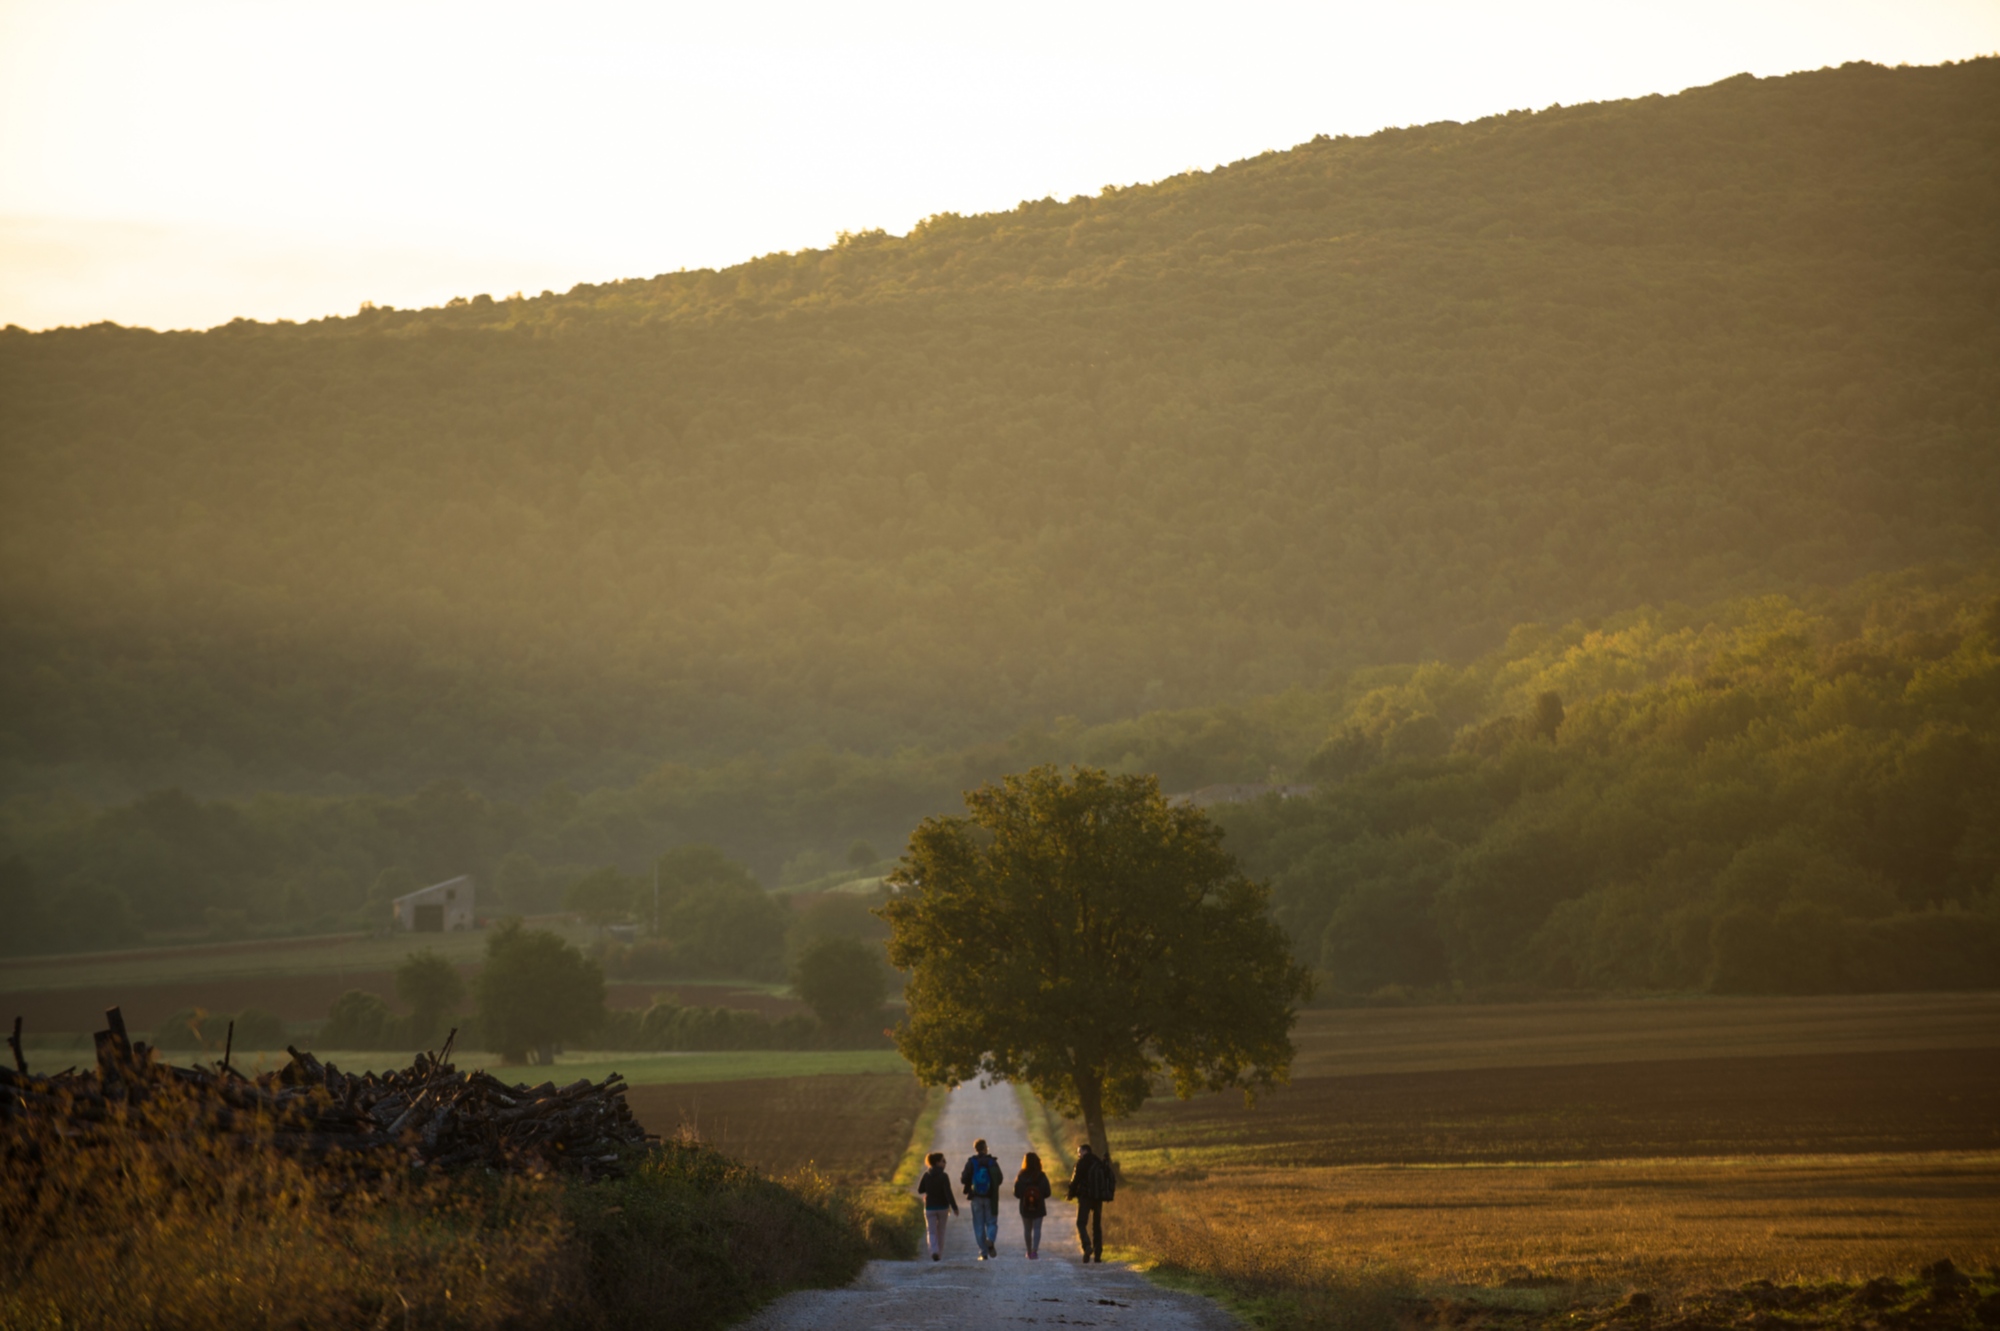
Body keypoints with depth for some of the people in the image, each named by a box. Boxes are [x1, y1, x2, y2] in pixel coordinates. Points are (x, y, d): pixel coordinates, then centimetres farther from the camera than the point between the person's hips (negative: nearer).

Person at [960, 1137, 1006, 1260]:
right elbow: (1000, 1179, -5)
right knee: (991, 1223, 9)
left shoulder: (971, 1163, -5)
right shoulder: (992, 1162, -3)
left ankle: (983, 1253, 3)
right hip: (990, 1198, 0)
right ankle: (990, 1241, -22)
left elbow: (964, 1179, -10)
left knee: (979, 1225, 7)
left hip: (976, 1198, 0)